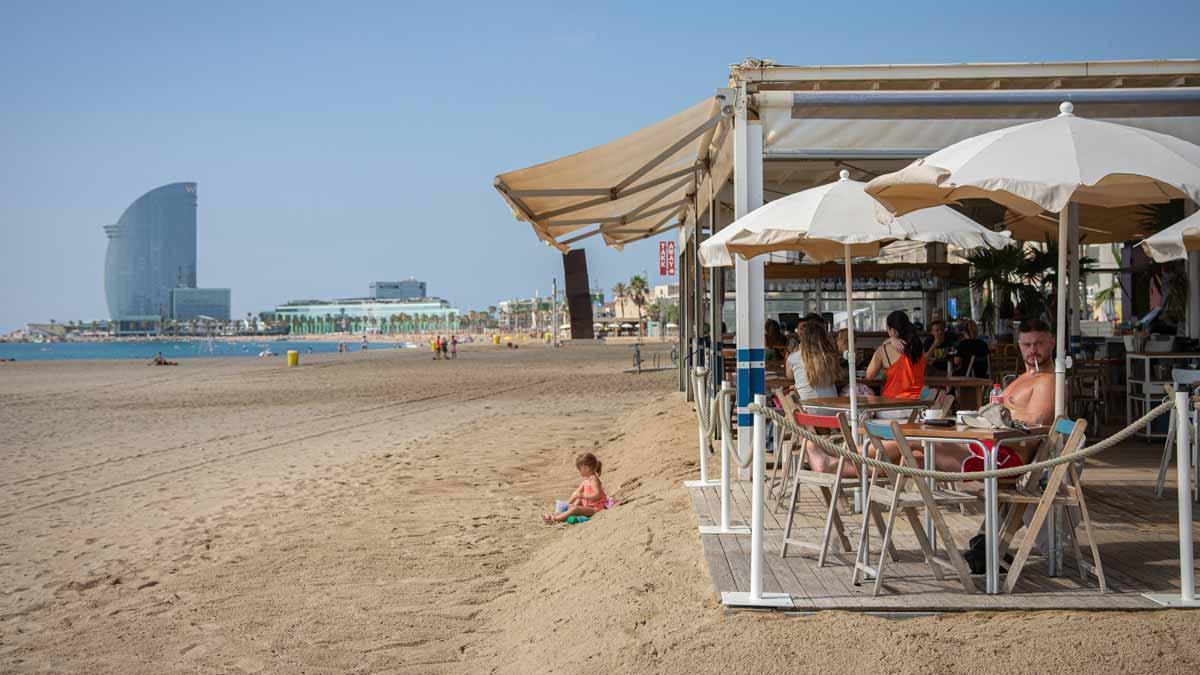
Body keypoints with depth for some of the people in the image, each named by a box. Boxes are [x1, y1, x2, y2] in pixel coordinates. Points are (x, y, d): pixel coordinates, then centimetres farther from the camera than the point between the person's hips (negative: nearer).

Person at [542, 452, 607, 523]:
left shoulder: (594, 480, -17)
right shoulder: (585, 480, 14)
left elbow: (597, 495, -27)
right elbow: (576, 492, 18)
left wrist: (582, 495, -28)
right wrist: (567, 503, 13)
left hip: (594, 508, -11)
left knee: (574, 509, -27)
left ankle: (554, 519, -31)